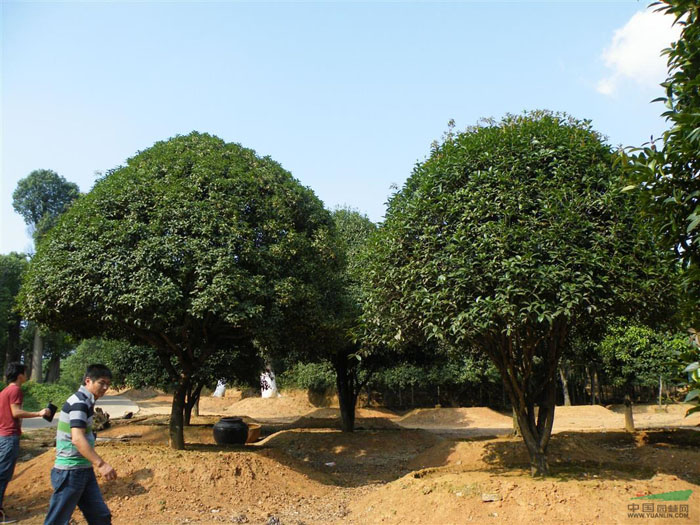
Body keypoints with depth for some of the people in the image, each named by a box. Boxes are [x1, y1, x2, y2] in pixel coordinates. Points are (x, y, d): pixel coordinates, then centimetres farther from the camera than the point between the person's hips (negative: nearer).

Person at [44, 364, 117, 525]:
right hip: (70, 472, -9)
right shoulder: (79, 402, -17)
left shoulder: (85, 402, 12)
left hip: (84, 470, 10)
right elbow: (77, 438, -30)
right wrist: (101, 464, -35)